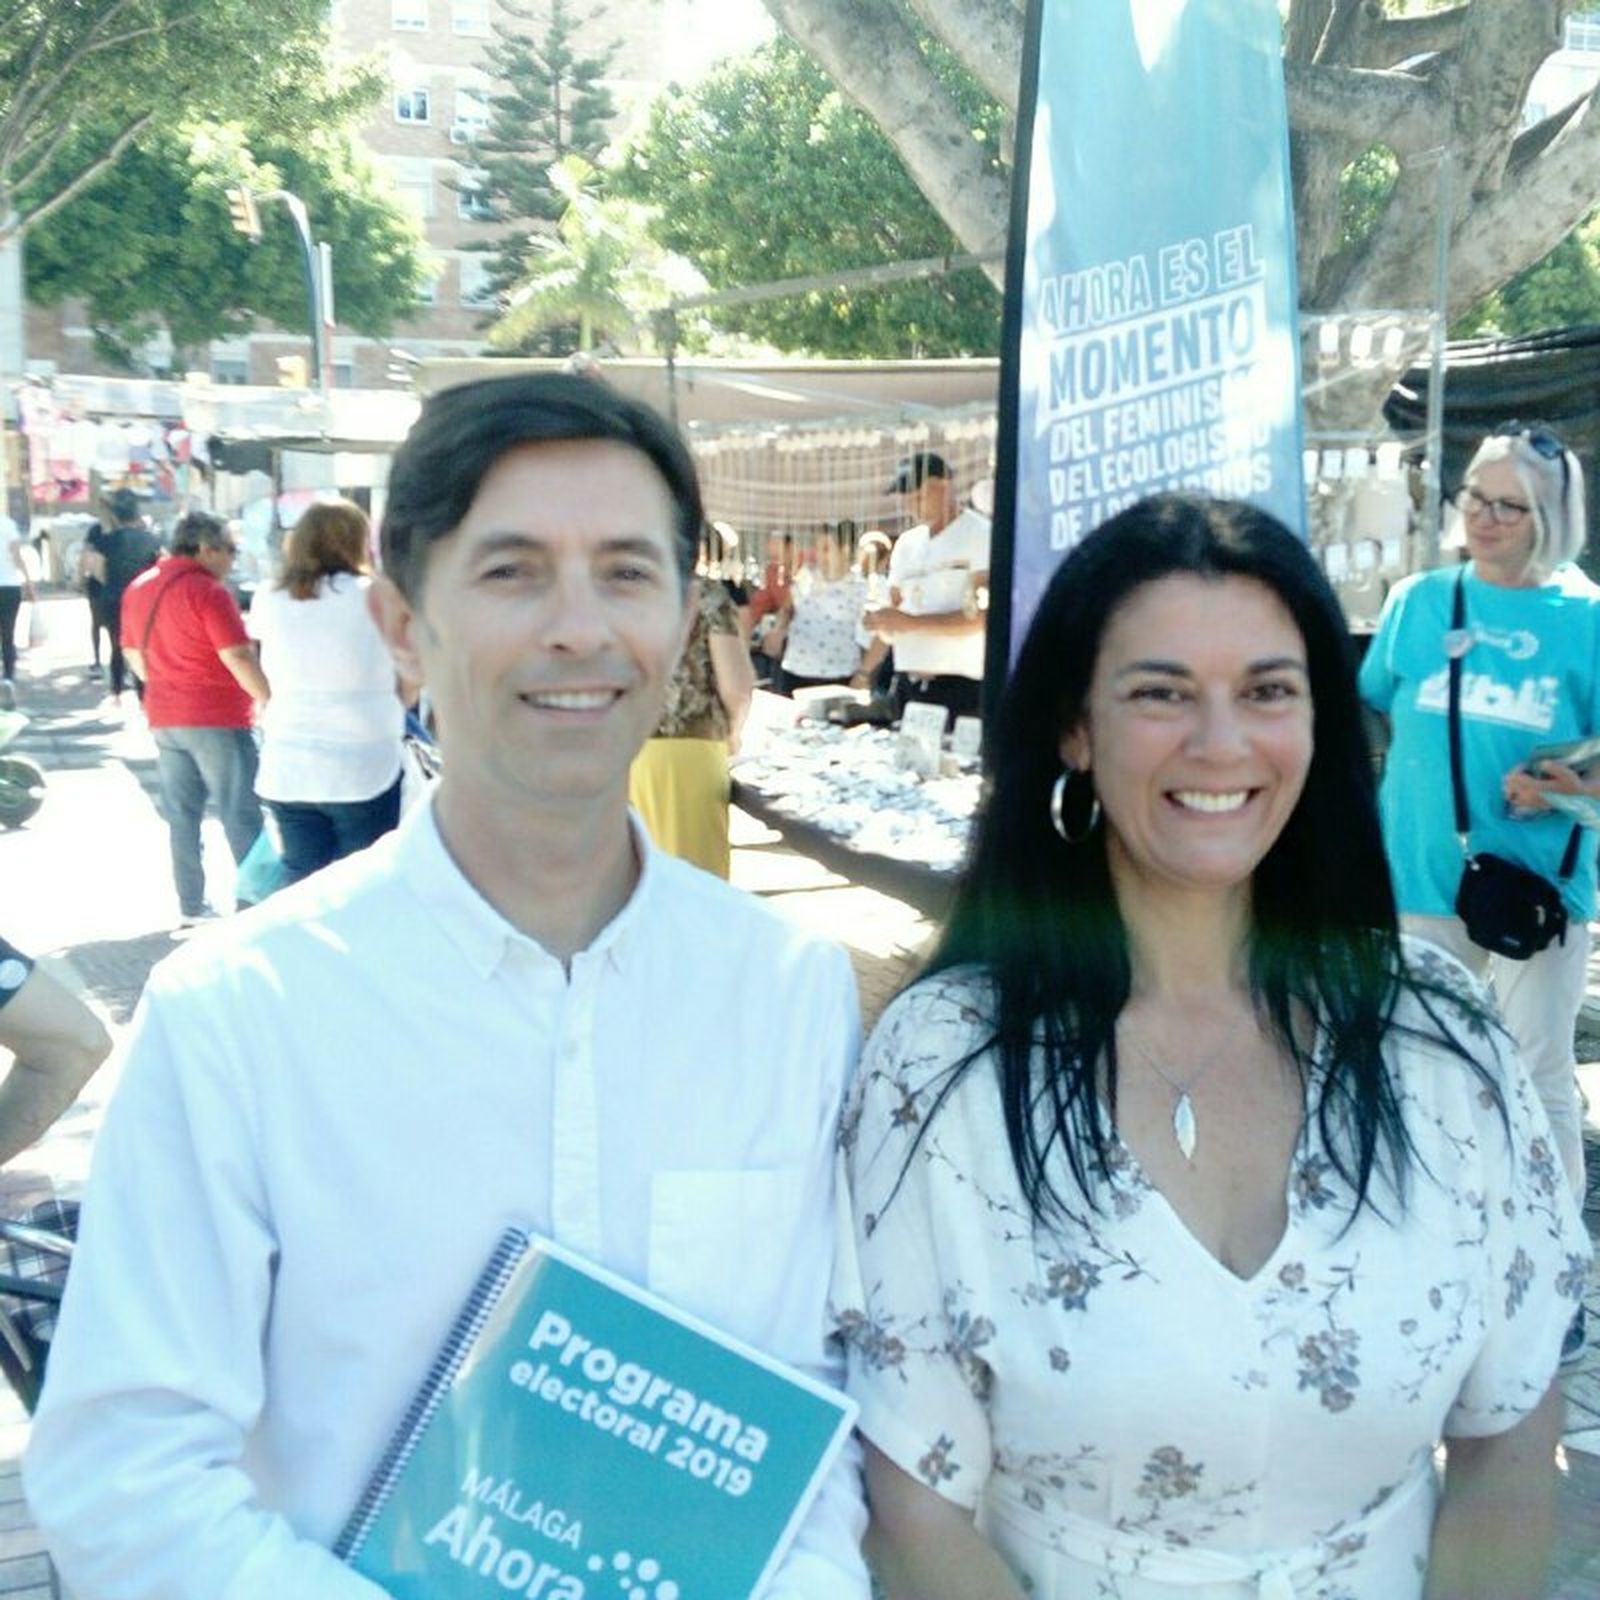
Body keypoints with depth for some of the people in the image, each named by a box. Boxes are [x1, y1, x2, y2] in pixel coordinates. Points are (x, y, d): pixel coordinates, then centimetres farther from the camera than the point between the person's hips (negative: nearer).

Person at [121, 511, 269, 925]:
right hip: (218, 719, -7)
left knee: (181, 816, 12)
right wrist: (271, 703, -11)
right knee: (241, 815, -1)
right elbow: (239, 659, -19)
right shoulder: (208, 591, -15)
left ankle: (191, 906, 15)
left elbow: (134, 655, 17)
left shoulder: (139, 588, 9)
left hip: (164, 719, 7)